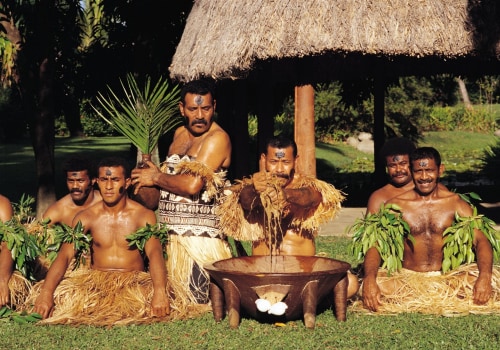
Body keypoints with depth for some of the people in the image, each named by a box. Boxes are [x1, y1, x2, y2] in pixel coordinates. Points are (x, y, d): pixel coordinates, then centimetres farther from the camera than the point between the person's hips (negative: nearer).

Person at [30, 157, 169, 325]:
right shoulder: (85, 217, 5)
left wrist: (160, 292, -38)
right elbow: (65, 255, -7)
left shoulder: (144, 216, -1)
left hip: (134, 280, 0)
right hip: (95, 279, 0)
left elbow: (155, 253, -17)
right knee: (63, 295, -31)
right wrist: (46, 293, -27)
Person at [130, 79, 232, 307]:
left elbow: (192, 185, -22)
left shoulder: (217, 139, -12)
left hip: (198, 235, -8)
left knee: (199, 304, -6)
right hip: (170, 232, 8)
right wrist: (147, 178, 8)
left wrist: (156, 178, -7)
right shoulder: (179, 133, 15)